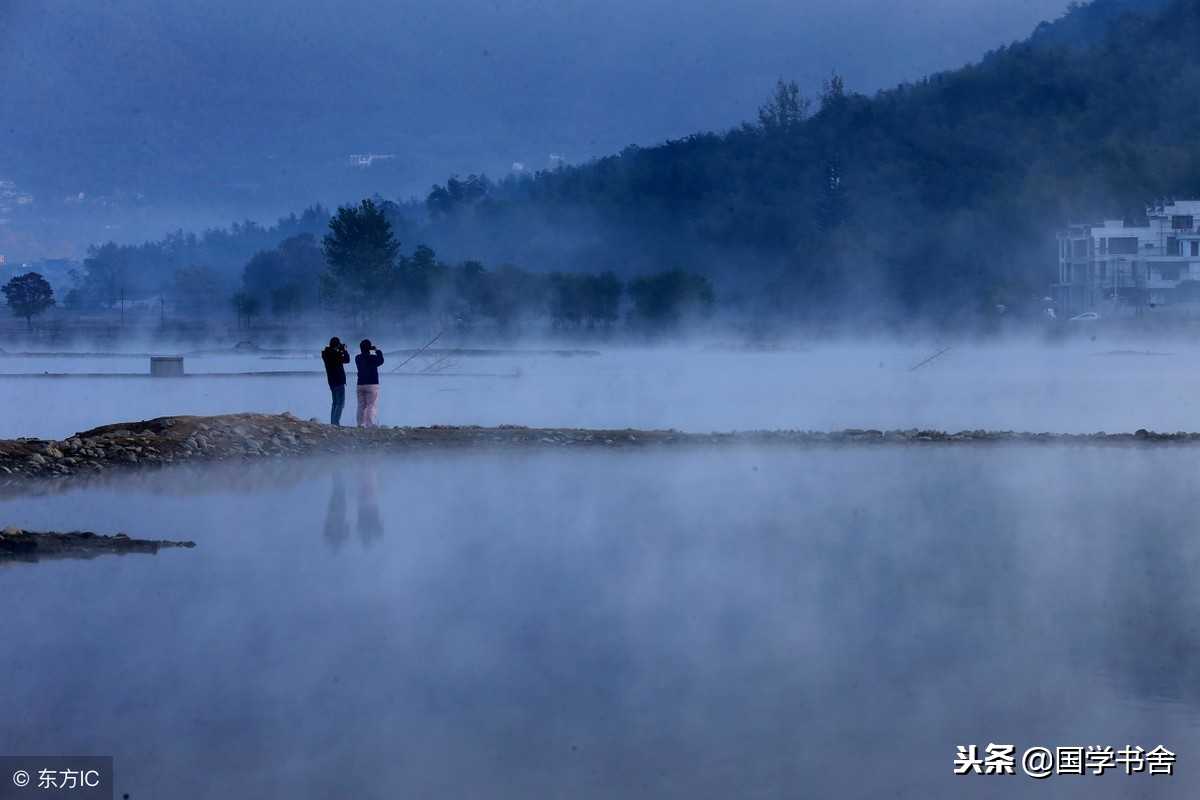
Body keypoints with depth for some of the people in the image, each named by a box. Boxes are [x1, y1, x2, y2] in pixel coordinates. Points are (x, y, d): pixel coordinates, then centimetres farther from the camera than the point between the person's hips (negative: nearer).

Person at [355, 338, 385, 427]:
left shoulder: (357, 358, 3)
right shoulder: (373, 358, -12)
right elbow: (381, 361, 7)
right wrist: (378, 351, 15)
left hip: (360, 385, 5)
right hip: (372, 384, -5)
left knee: (361, 406, 10)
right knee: (371, 406, -5)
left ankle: (361, 424, 10)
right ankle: (370, 424, -11)